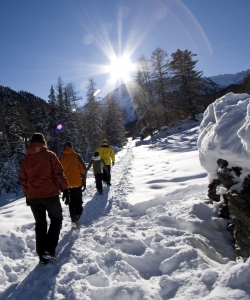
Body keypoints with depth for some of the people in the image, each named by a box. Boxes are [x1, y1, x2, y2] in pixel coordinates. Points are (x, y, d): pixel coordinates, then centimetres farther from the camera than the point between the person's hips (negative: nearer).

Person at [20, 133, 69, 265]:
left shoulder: (26, 159, 6)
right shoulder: (49, 155, -6)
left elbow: (24, 179, 10)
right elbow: (58, 173, -10)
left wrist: (27, 195, 19)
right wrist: (65, 188, -2)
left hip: (33, 197, 4)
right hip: (50, 194, -4)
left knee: (40, 225, 15)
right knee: (56, 220, 14)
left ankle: (42, 255, 20)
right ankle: (49, 249, 4)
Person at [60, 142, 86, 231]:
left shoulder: (61, 158, 2)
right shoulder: (77, 156, -4)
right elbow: (83, 169, -7)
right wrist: (84, 182, 0)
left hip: (67, 185, 2)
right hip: (77, 184, -2)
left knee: (71, 203, 16)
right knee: (78, 203, 7)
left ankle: (73, 220, 14)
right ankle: (76, 219, -12)